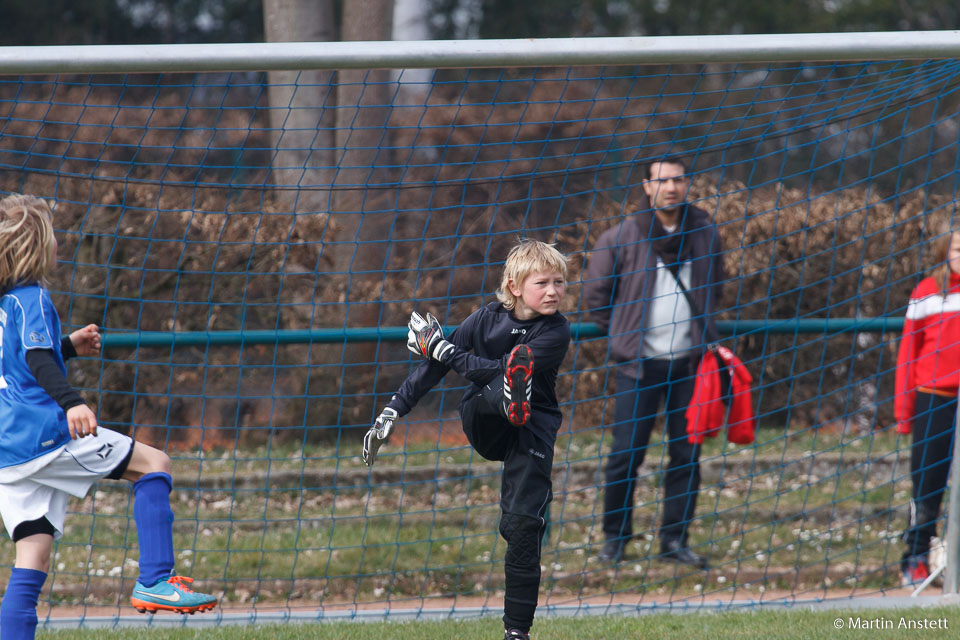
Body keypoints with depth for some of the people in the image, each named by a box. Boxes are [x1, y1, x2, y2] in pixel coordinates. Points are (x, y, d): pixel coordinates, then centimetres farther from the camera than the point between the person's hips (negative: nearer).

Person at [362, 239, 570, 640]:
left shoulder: (556, 332, -11)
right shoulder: (488, 318, -4)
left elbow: (494, 370, -20)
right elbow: (434, 366, 0)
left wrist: (442, 349, -16)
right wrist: (392, 412, -5)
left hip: (532, 428, -1)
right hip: (482, 419, 1)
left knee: (522, 524, -15)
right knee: (519, 363, -28)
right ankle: (513, 399, -67)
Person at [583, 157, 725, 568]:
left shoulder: (704, 233, 6)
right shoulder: (621, 237, -4)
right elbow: (596, 295, 6)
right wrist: (626, 336, 7)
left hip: (690, 361, 3)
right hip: (640, 364, -3)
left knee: (686, 453, 3)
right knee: (627, 453, -5)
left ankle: (675, 539, 11)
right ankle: (615, 538, 8)